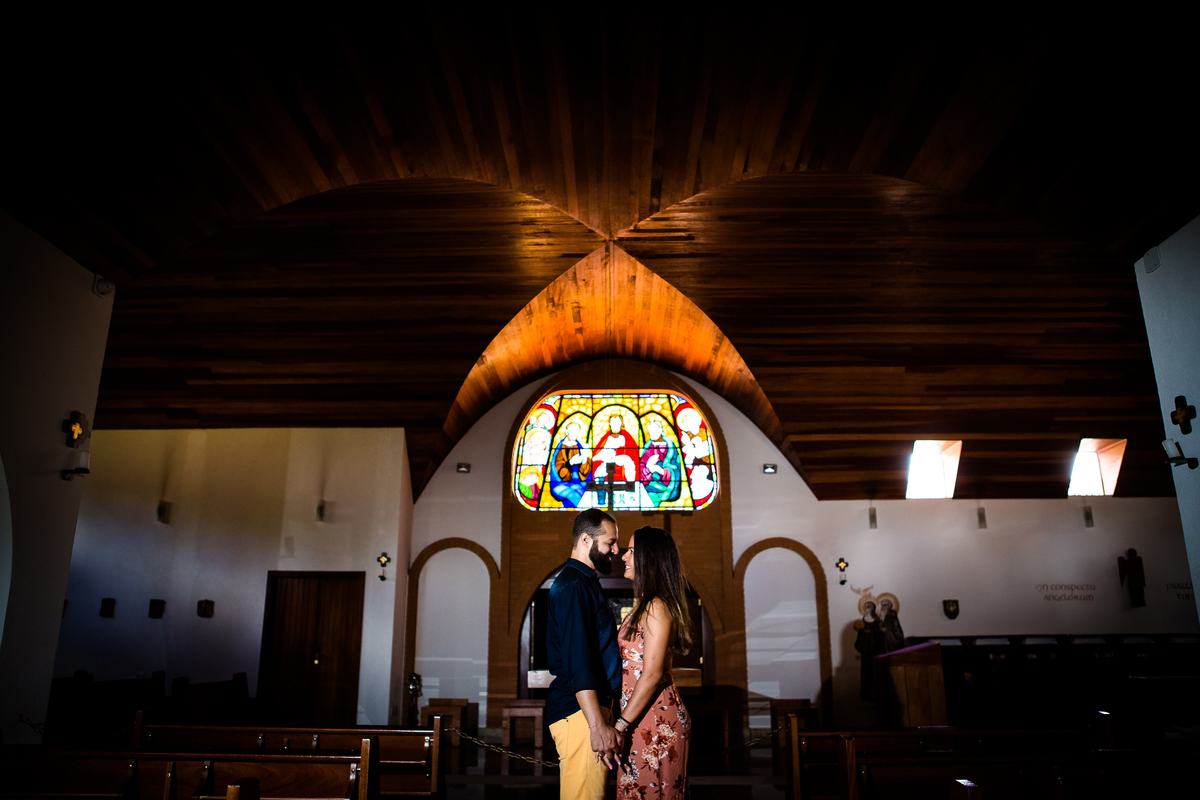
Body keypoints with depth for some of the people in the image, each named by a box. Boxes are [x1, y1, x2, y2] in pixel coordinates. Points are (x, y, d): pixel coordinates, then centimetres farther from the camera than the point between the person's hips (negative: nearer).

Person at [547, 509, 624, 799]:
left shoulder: (582, 582, 17)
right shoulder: (573, 586, -14)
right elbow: (577, 663, -22)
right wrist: (598, 726, -25)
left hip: (589, 707, 10)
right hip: (579, 711, -10)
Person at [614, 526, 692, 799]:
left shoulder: (655, 607, -15)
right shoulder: (645, 605, 14)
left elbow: (652, 674, -21)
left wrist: (621, 725, -19)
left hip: (654, 720, -9)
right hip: (644, 719, 9)